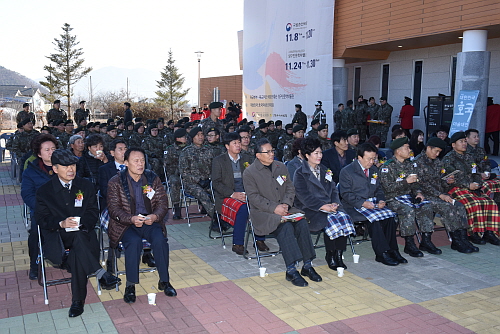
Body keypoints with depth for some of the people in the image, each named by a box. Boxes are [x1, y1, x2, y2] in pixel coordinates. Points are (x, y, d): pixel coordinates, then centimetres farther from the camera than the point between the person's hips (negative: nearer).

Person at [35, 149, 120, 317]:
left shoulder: (85, 186, 12)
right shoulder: (44, 191, 8)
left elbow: (93, 212, 7)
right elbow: (41, 218, 0)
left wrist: (80, 222, -15)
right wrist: (61, 223, -20)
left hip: (83, 231, 1)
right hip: (57, 235, -1)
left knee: (78, 250, -34)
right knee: (78, 238, -37)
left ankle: (78, 300, -31)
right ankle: (101, 274, -38)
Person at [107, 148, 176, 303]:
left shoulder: (153, 179, 6)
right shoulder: (115, 182, -2)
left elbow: (163, 203, 2)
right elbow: (114, 209, -8)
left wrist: (155, 216, -20)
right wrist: (132, 219, -27)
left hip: (150, 222, 2)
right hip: (126, 224, -2)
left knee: (160, 239, -27)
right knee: (134, 242, -32)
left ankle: (164, 281, -9)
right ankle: (130, 285, -17)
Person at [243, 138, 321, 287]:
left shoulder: (281, 166, 14)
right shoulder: (249, 172, -3)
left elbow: (290, 189, 13)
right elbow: (254, 197, -10)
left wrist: (286, 204, -7)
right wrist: (274, 208, -20)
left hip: (284, 208, 5)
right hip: (262, 212, -5)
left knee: (302, 223, -22)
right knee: (285, 226, -31)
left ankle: (307, 266, -15)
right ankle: (291, 270, -29)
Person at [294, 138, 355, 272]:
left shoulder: (325, 170, 19)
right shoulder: (300, 173, -2)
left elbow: (334, 190, 16)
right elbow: (304, 196, -13)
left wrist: (335, 203, -5)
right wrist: (323, 206, -21)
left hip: (329, 206, 6)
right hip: (310, 209, -5)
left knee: (343, 217, -23)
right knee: (330, 220, -30)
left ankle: (338, 254, -13)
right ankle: (330, 256, -12)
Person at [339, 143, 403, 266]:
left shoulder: (374, 170, 16)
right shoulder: (346, 171, -5)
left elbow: (378, 189, 21)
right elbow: (346, 194, -11)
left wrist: (381, 200, -2)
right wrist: (363, 203, -21)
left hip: (372, 203, 6)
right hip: (354, 207, -6)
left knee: (390, 215, -21)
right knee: (374, 218, -31)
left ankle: (392, 250, -12)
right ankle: (382, 253, -23)